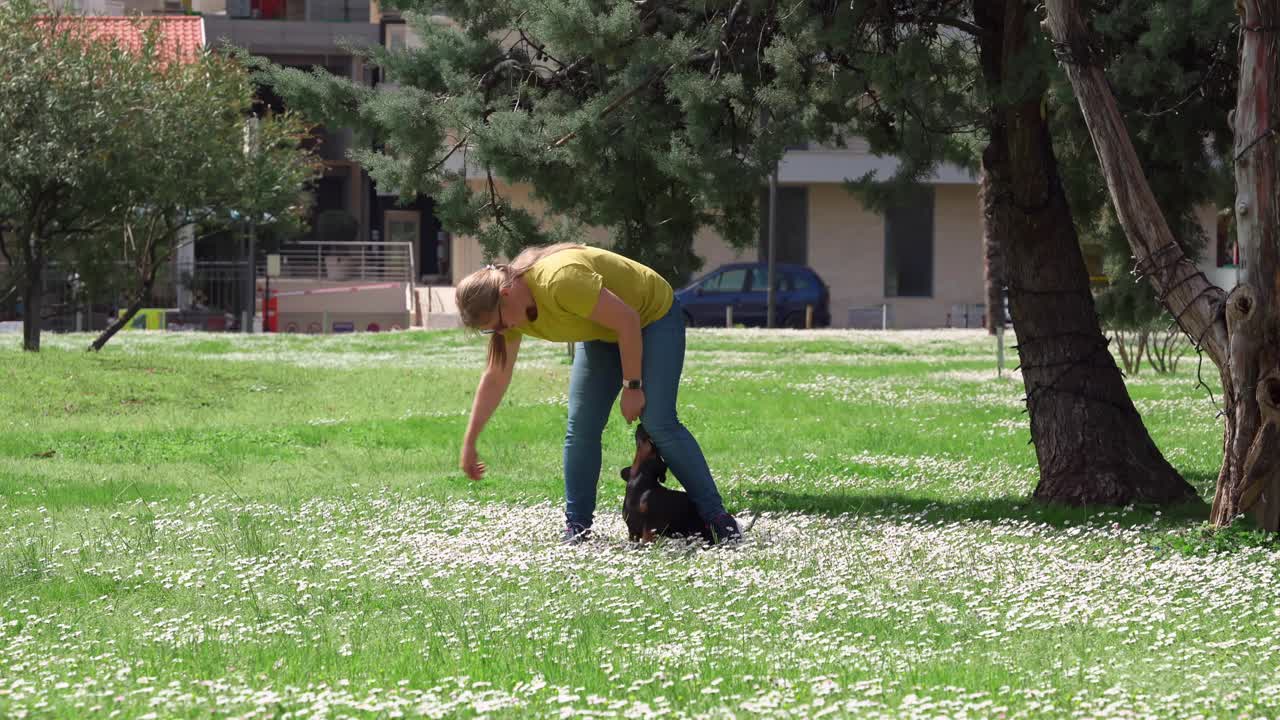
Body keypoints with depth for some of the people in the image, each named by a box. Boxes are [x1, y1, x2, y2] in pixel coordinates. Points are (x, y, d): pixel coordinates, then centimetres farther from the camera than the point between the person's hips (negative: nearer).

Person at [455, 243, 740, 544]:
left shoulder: (559, 281, -39)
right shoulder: (507, 309, -13)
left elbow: (627, 320, -31)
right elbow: (495, 377, -1)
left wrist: (632, 386, -24)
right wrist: (469, 443, 0)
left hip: (652, 316, -7)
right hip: (602, 334, 7)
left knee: (659, 424, -17)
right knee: (580, 427, -5)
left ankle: (716, 517, -12)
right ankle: (577, 525, 2)